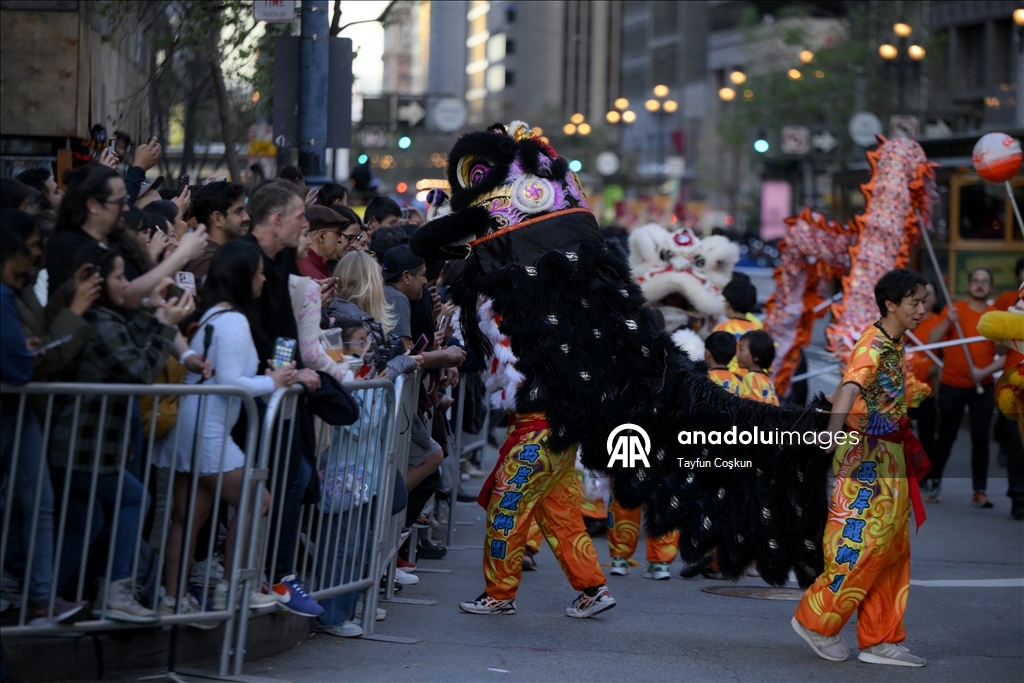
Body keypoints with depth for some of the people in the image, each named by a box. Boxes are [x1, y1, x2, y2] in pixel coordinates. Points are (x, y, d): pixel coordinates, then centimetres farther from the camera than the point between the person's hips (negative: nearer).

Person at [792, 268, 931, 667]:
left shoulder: (895, 347, 13)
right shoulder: (873, 344, -17)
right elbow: (850, 387, -35)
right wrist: (835, 430, -51)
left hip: (890, 456, 10)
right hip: (865, 454, -10)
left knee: (893, 550, 9)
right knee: (861, 545, -9)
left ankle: (880, 640, 13)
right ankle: (816, 620, 4)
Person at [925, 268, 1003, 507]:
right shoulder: (954, 309, 1)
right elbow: (932, 341, -8)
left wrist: (986, 371, -17)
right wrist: (948, 321, -23)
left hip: (982, 388, 0)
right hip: (951, 386, 0)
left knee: (980, 438, -4)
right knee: (946, 437, 6)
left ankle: (980, 492, -2)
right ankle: (934, 481, 23)